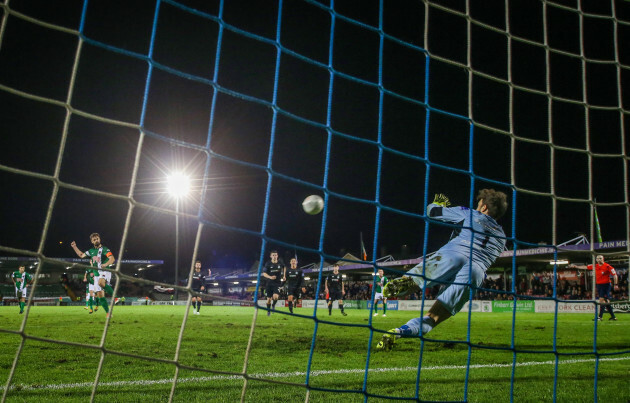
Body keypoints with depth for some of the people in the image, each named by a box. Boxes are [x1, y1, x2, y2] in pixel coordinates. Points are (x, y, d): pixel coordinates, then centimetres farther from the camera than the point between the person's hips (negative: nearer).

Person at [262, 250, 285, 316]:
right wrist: (270, 277, -25)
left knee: (275, 297, -21)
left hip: (277, 283, 0)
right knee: (269, 299, 5)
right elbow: (264, 274, -8)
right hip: (270, 283, 0)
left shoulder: (280, 262, -1)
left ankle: (273, 305, 12)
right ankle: (268, 311, 29)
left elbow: (284, 268, 21)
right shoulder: (268, 264, -6)